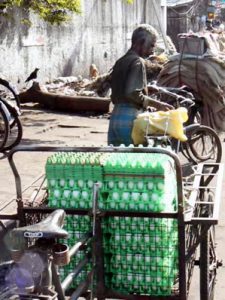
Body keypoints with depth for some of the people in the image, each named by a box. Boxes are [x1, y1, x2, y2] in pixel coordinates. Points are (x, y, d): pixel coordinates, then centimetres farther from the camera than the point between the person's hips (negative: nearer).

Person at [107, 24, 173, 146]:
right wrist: (157, 104, -15)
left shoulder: (120, 62, 16)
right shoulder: (137, 61, -9)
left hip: (115, 117, 9)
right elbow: (133, 93, -20)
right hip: (129, 118, -8)